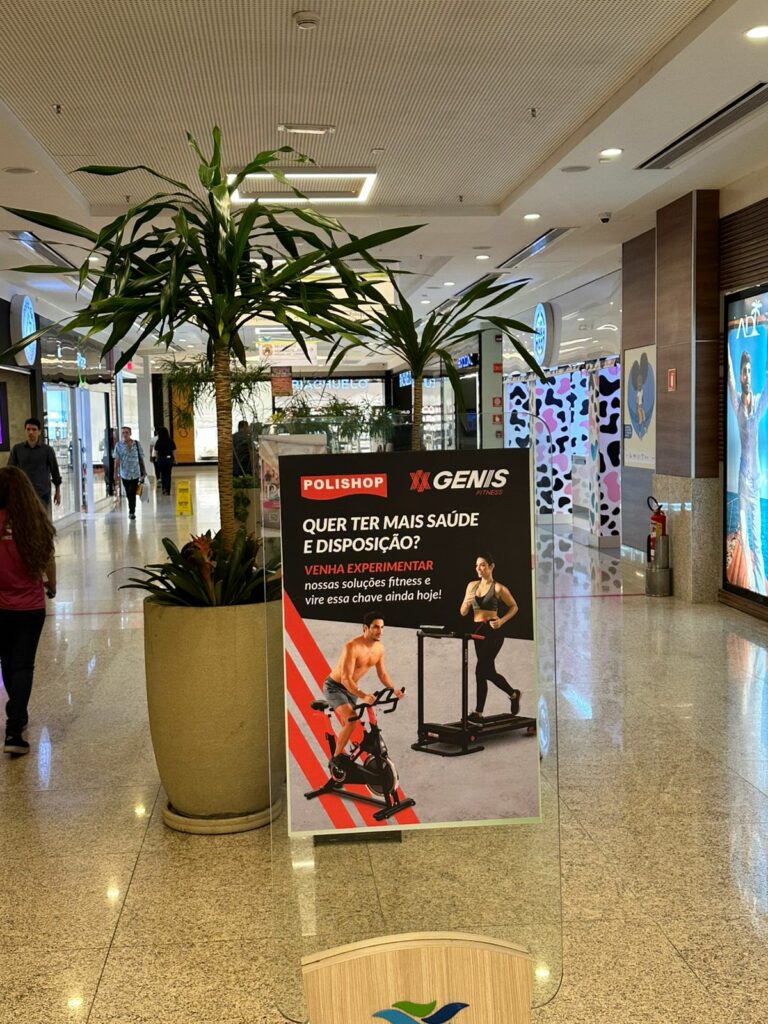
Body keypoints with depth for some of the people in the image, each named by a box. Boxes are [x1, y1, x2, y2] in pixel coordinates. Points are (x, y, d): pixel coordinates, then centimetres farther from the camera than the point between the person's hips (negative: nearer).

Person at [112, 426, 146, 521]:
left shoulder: (136, 444, 0)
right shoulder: (118, 445, -2)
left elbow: (141, 458, 6)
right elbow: (117, 460, -2)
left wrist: (144, 471, 8)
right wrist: (116, 472, -7)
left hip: (135, 473, -1)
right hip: (124, 473, 1)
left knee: (132, 493, -7)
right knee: (128, 494, 10)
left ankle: (132, 512, -1)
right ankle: (132, 511, 28)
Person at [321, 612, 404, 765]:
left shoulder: (379, 648, -7)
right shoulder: (352, 647, -31)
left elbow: (382, 674, 4)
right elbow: (346, 679, -35)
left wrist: (394, 690, -13)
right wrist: (362, 696, -48)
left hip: (351, 688, 8)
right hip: (334, 687, -7)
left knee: (346, 726, 16)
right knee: (351, 720, -24)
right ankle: (336, 758, -11)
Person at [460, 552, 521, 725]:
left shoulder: (498, 588, -5)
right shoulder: (472, 585, 10)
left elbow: (514, 607, 6)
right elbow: (463, 612, 11)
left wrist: (502, 621, -9)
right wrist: (467, 602, -11)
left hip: (493, 632, -7)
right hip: (477, 631, 7)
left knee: (481, 670, -14)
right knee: (489, 671, 13)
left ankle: (478, 714, -10)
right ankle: (513, 694, 36)